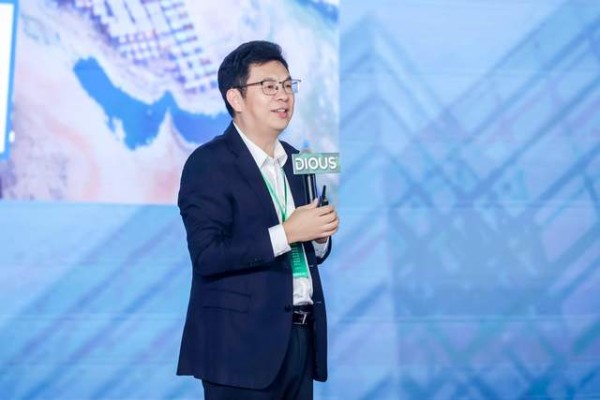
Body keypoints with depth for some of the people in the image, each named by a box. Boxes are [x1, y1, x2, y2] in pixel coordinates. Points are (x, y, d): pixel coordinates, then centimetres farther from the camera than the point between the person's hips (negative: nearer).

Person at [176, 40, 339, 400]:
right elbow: (207, 255, -20)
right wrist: (286, 233, -21)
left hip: (301, 338, 7)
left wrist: (320, 235, -3)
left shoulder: (296, 160, 13)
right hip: (243, 344, -7)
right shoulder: (209, 163, -9)